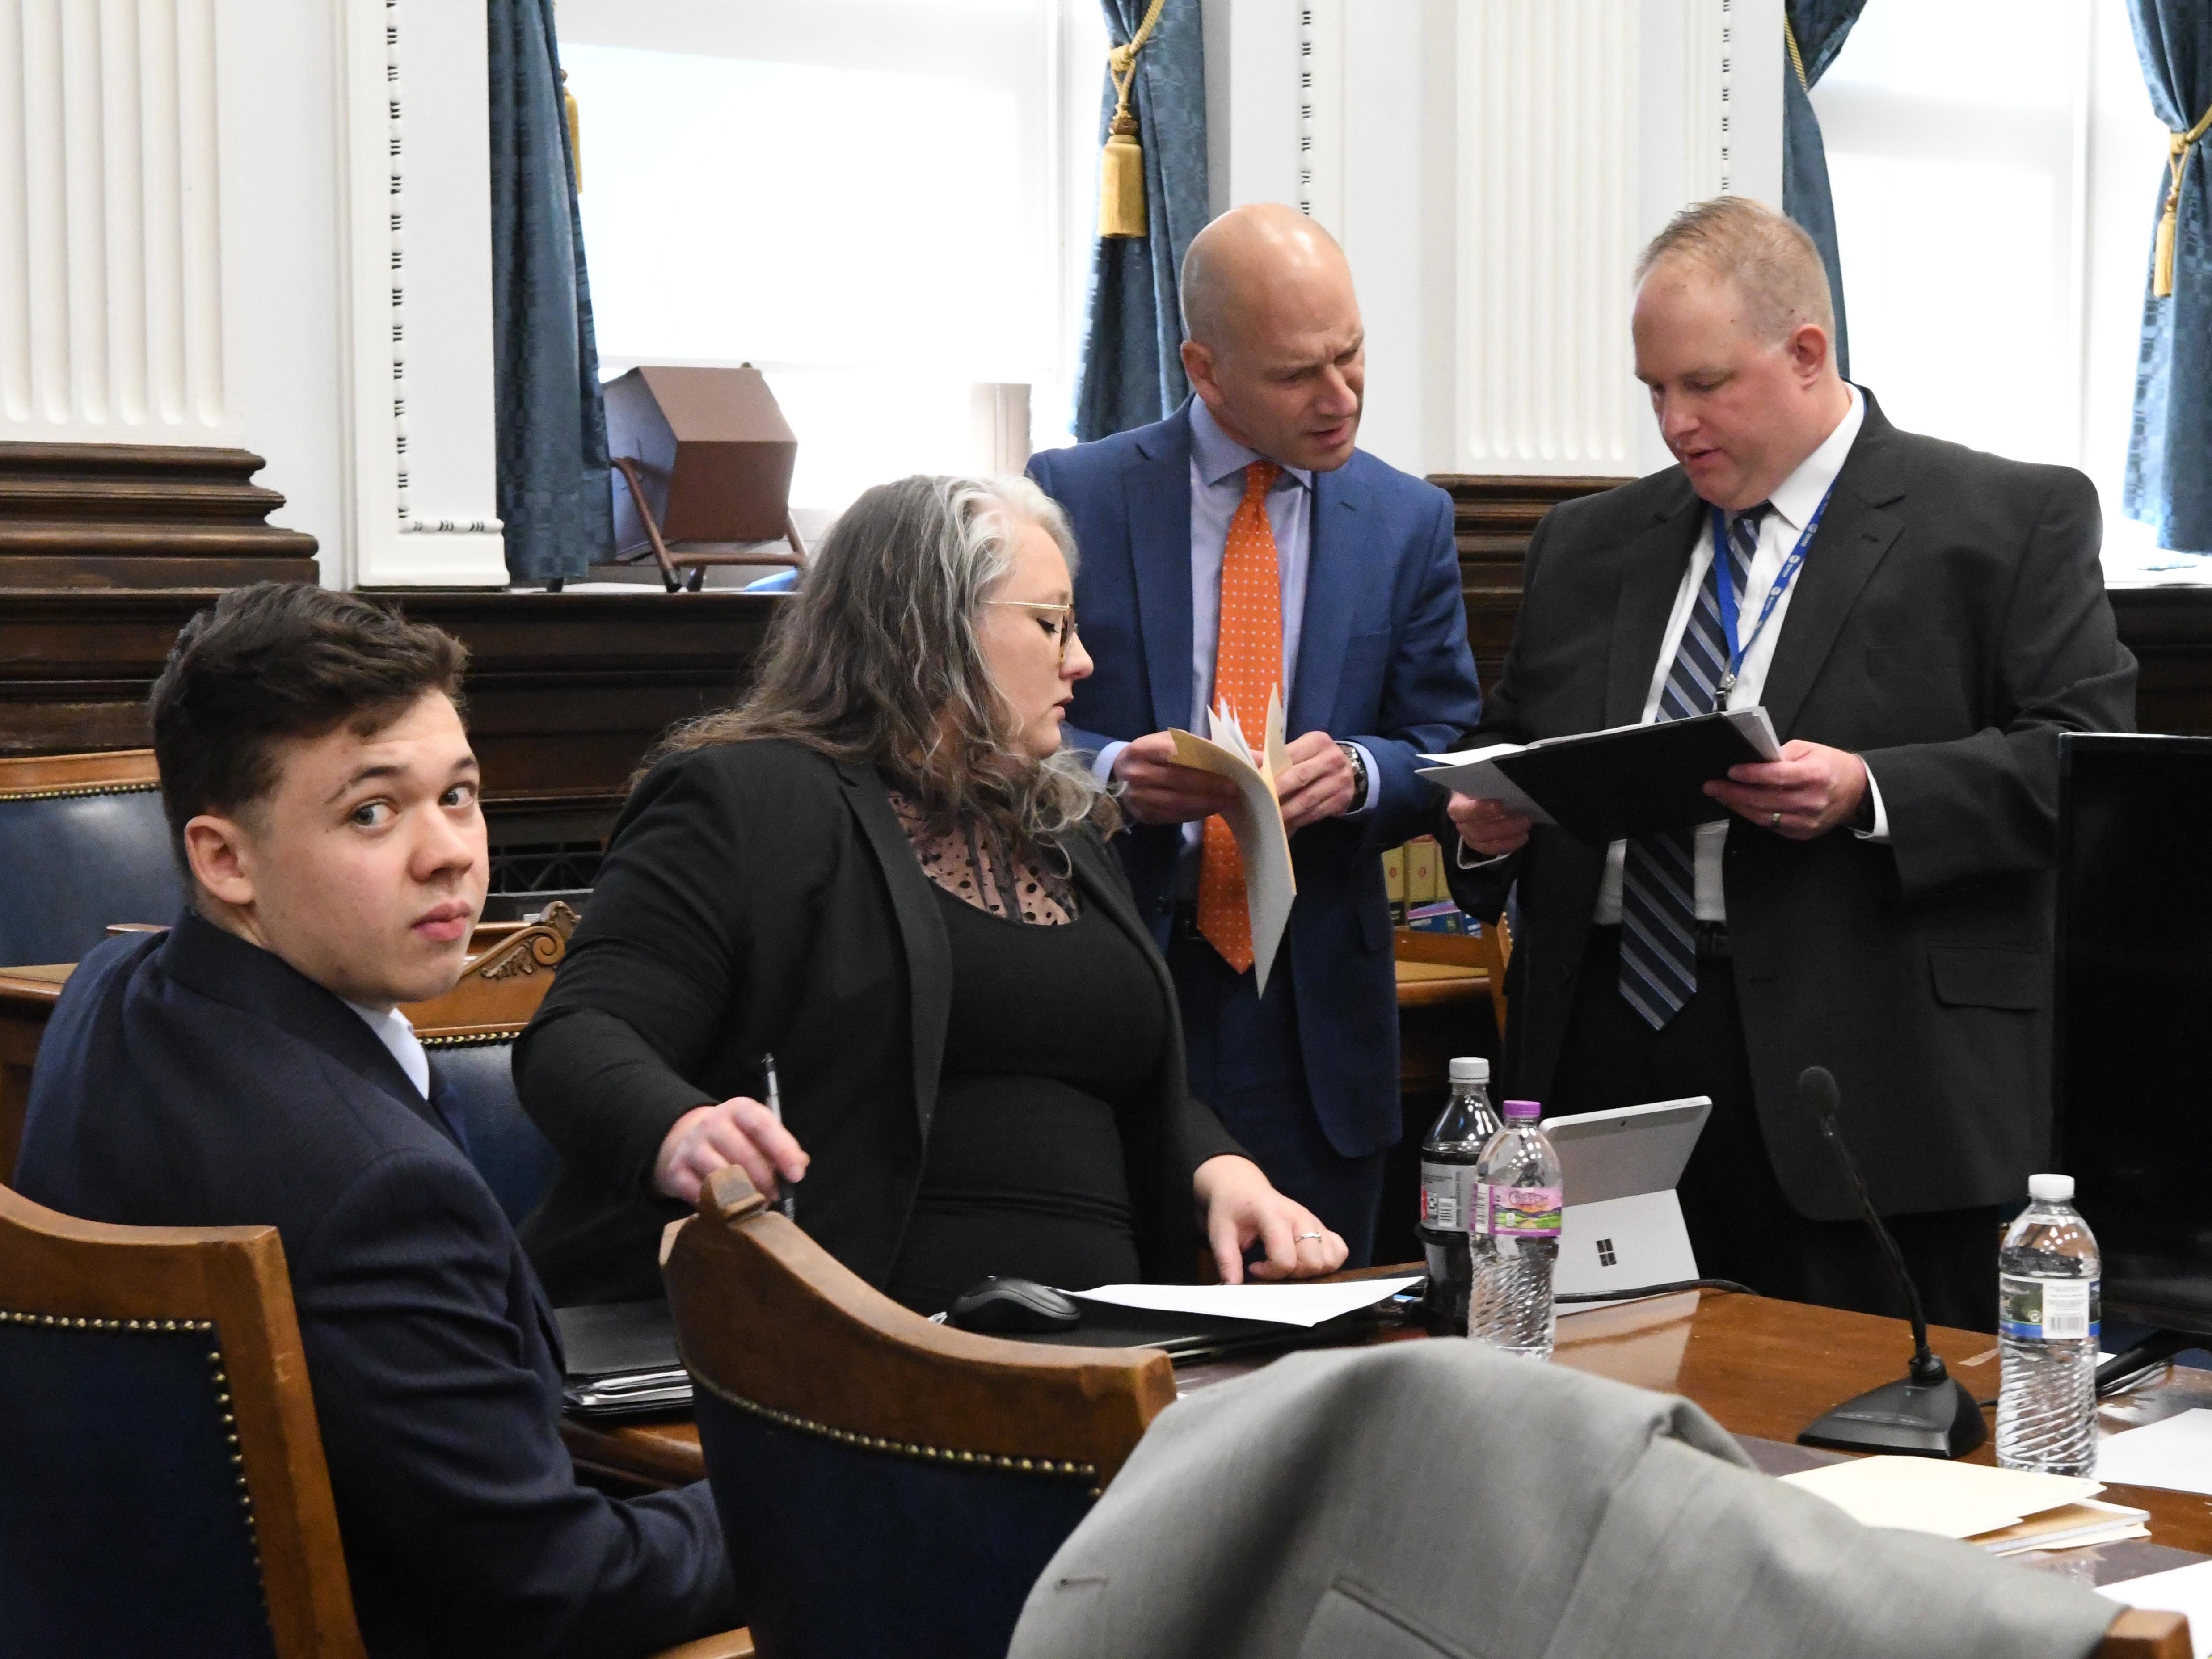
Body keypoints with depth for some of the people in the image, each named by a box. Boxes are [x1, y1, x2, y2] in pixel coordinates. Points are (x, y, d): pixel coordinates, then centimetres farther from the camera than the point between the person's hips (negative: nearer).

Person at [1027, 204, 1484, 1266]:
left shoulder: (1409, 521, 8)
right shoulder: (1071, 497, 1)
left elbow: (1448, 751, 7)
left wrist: (1356, 771, -15)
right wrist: (1113, 773, -20)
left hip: (1315, 1018, 2)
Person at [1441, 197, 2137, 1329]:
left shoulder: (2016, 522, 3)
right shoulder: (1589, 544, 19)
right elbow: (1514, 751, 24)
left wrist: (1871, 796, -18)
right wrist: (1486, 826, 1)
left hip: (1866, 1078, -4)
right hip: (1606, 1055, 5)